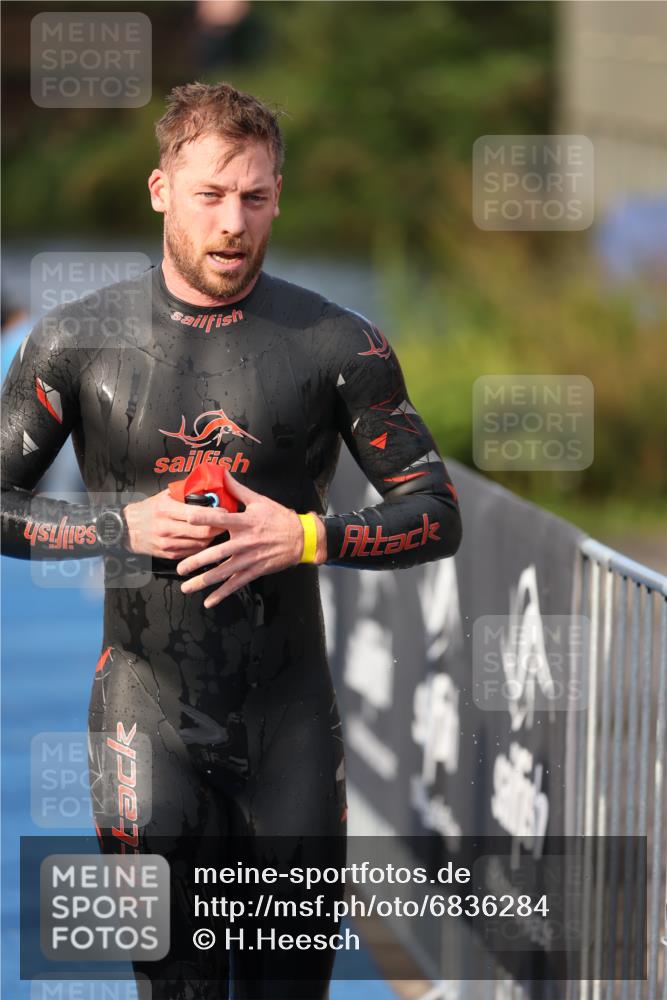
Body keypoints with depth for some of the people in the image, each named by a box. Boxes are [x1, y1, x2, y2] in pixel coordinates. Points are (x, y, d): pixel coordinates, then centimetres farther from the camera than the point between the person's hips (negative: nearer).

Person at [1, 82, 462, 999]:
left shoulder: (338, 346, -1)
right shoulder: (81, 341, -1)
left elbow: (438, 517, 1)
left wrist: (307, 537, -15)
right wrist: (125, 525, -13)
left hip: (292, 718, 1)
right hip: (147, 709, -1)